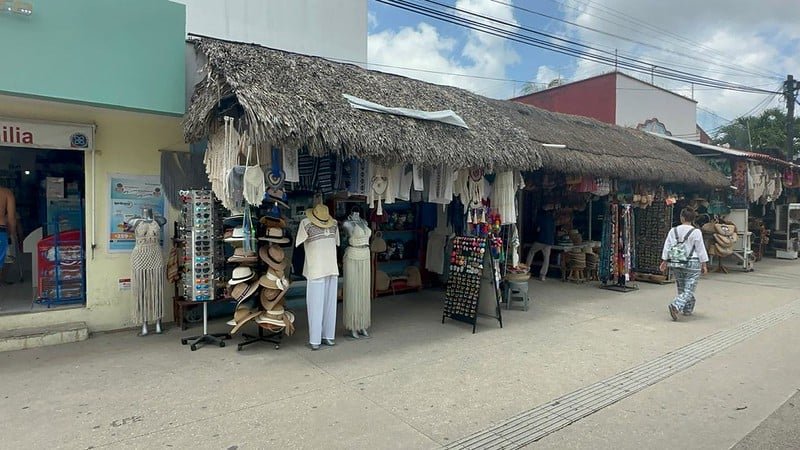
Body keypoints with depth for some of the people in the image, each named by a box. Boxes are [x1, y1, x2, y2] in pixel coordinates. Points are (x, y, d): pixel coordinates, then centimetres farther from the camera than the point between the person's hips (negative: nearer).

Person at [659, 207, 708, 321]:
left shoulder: (673, 231, 0)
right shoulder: (696, 232, -9)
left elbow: (667, 247, 3)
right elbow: (701, 249, -5)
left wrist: (664, 261, 11)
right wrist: (704, 264, 3)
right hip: (692, 263, -4)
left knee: (681, 288, 17)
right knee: (689, 290, -3)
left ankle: (687, 310, 26)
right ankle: (676, 306, -22)